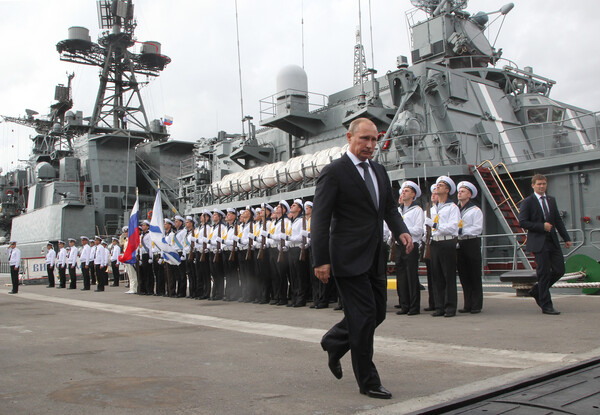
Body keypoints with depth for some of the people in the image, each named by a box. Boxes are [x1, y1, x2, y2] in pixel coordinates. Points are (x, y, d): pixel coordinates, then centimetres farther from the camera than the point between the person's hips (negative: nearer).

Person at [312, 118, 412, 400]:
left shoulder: (379, 171, 14)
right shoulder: (334, 172, -9)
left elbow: (389, 206, 20)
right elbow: (320, 219, -12)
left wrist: (401, 230, -1)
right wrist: (320, 261, -17)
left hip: (374, 257, 8)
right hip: (349, 257, -8)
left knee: (377, 313, 13)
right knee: (364, 315, -3)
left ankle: (334, 342, 38)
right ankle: (367, 381, 12)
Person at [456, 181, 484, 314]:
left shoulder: (475, 210, 1)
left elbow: (478, 228, -9)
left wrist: (462, 230, -16)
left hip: (472, 243, -5)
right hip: (459, 244, 5)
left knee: (475, 276, -2)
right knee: (463, 276, 6)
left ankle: (477, 305, 3)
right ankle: (468, 304, 12)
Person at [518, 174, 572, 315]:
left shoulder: (551, 200, 14)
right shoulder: (527, 202, -4)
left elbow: (558, 220, 16)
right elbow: (522, 222, -10)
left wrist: (566, 238, 11)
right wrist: (542, 226, -16)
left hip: (553, 241, 6)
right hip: (539, 243, -6)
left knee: (559, 270, 4)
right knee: (544, 273, -3)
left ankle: (536, 290, 25)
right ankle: (546, 306, 6)